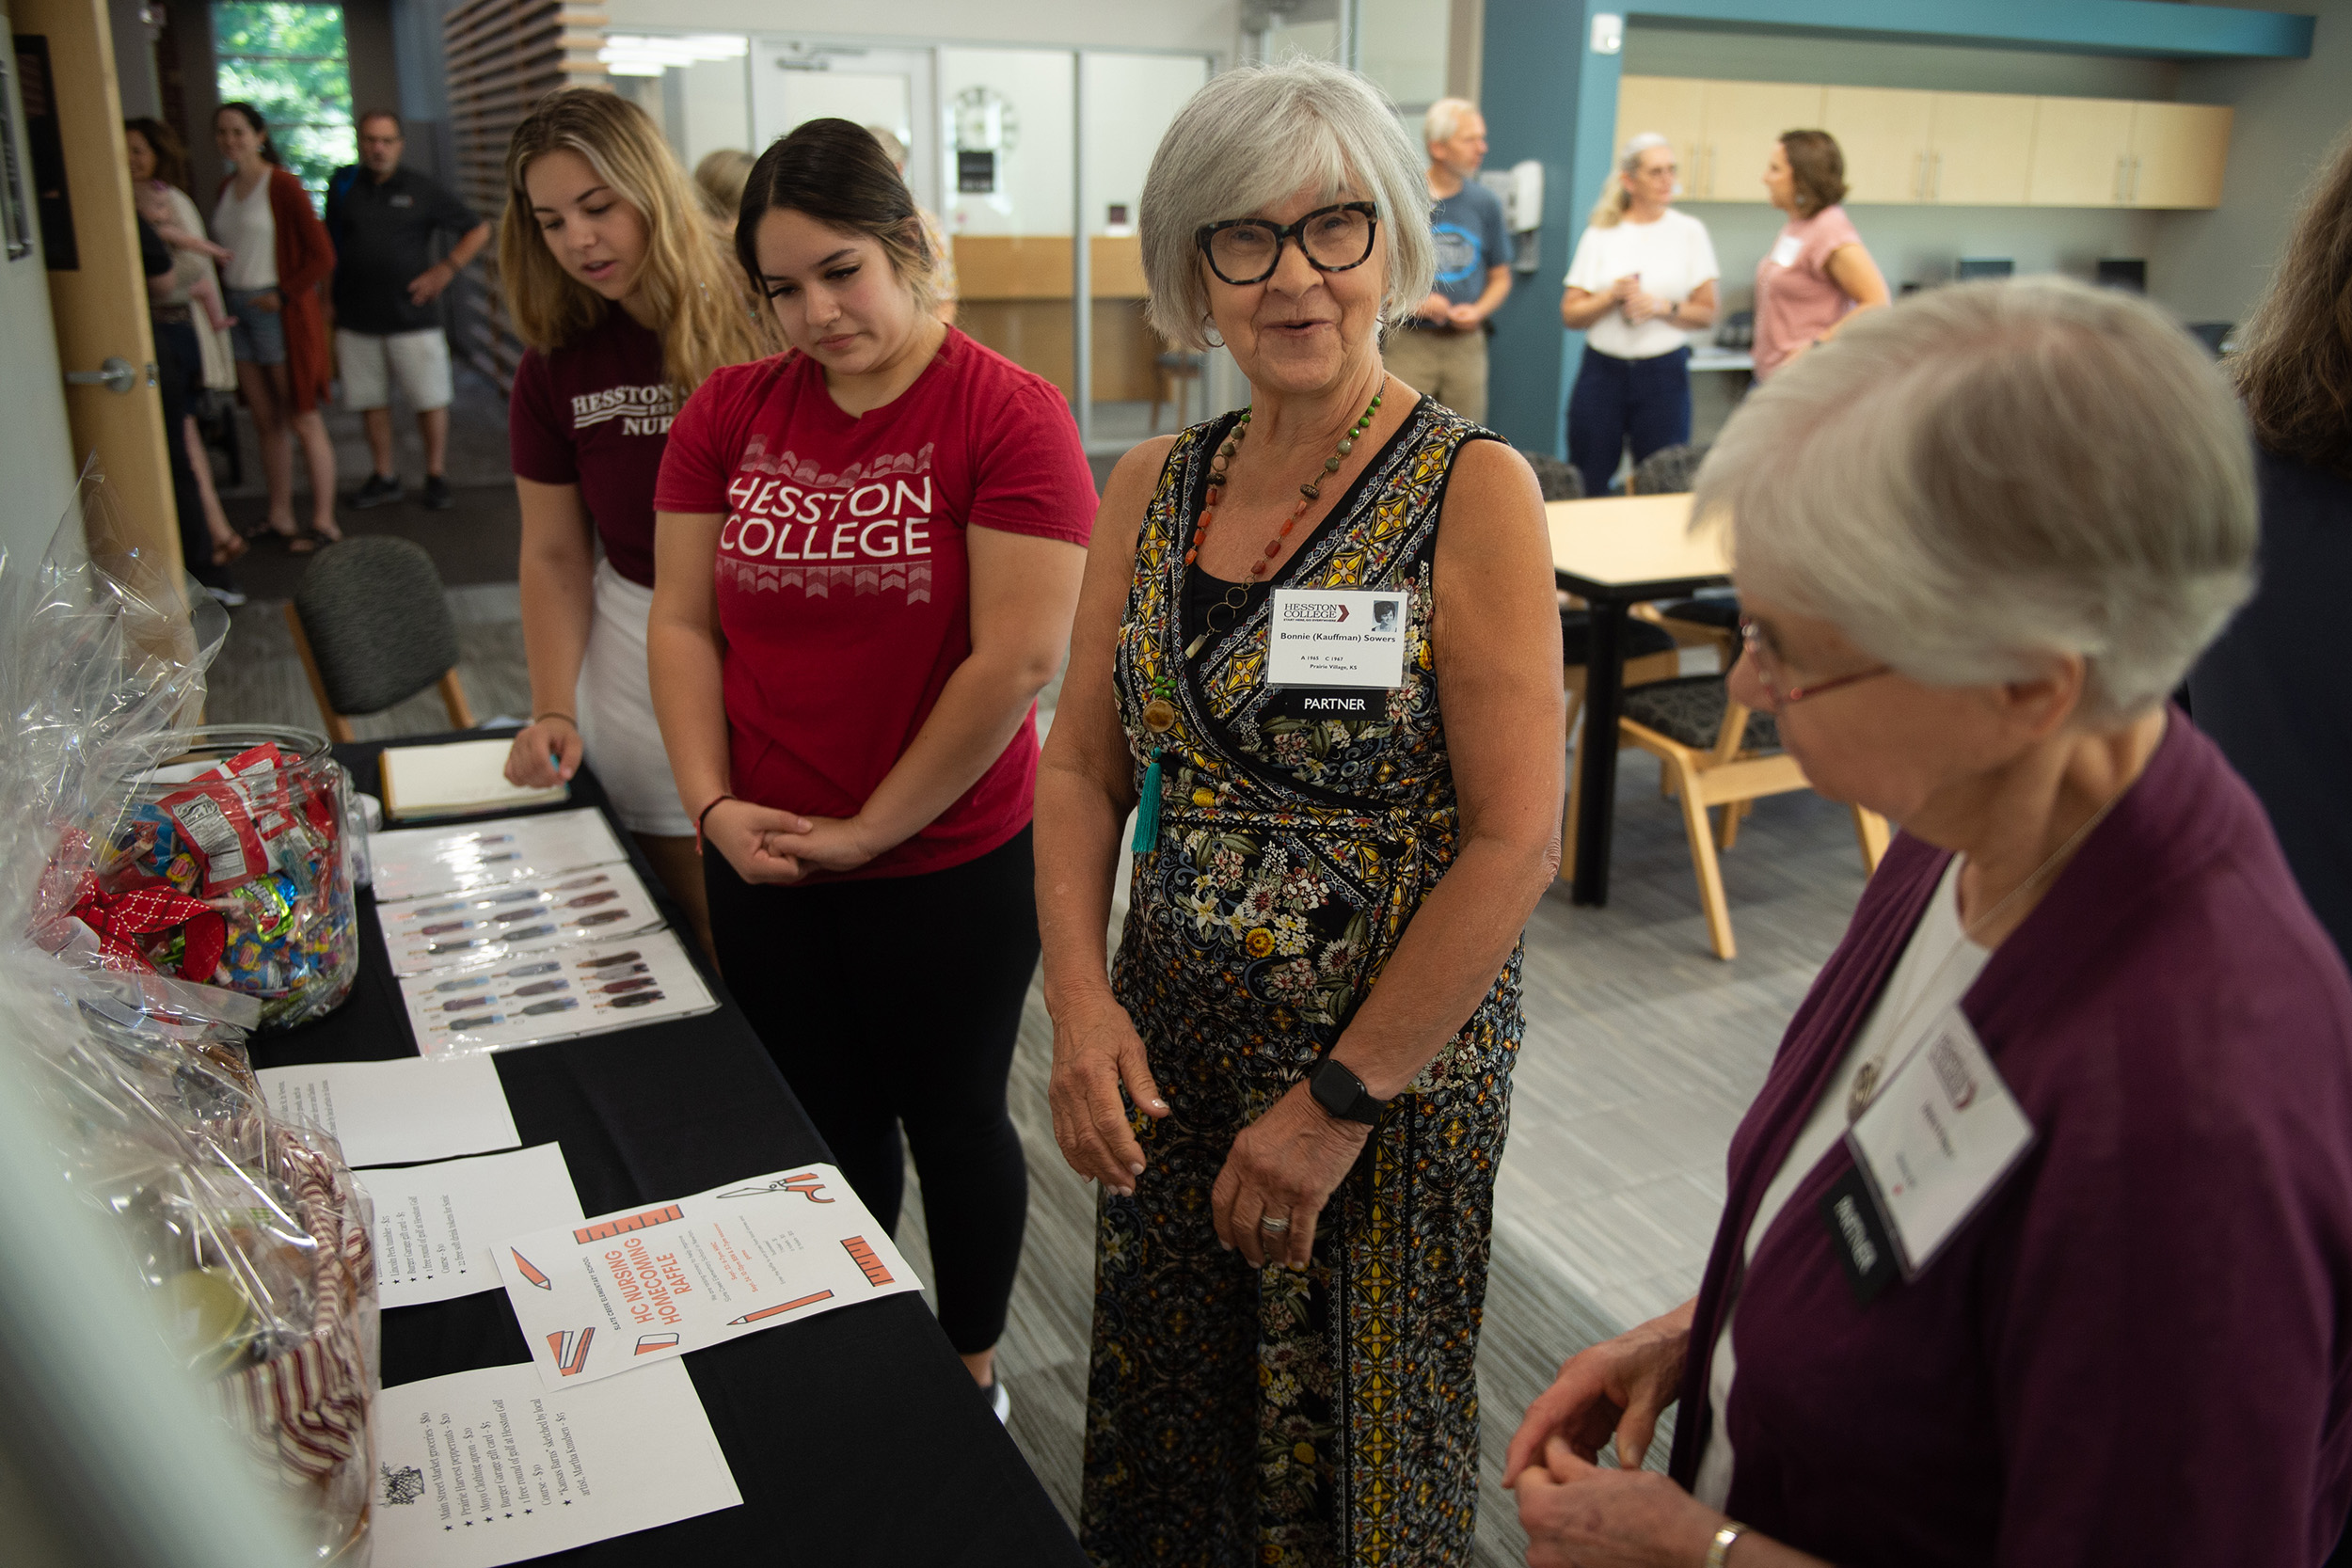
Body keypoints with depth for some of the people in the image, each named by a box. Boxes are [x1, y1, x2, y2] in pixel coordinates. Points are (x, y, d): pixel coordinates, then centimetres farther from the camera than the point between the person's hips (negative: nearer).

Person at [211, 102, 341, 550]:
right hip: (237, 308, 7)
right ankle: (280, 517, 18)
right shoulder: (227, 187, 12)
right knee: (266, 420, 11)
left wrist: (283, 295, -13)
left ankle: (324, 522, 3)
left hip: (278, 310, -7)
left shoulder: (282, 185, -9)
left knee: (302, 419, -3)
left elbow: (322, 256, -14)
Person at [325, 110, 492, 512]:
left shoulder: (421, 189, 1)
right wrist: (328, 309, 11)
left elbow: (478, 230, 5)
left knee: (431, 400, 0)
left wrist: (445, 270, -4)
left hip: (413, 317, -2)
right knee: (372, 402, 9)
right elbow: (330, 251, 15)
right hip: (357, 321, 2)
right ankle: (384, 476, 21)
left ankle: (435, 476, 13)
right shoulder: (343, 185, 7)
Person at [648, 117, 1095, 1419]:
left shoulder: (1010, 416, -14)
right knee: (825, 1121, 20)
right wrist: (714, 805, -7)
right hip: (766, 867, 5)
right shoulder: (727, 413, 2)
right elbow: (683, 621, 4)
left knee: (950, 1118, 14)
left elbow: (1018, 658, -19)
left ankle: (972, 1367, 39)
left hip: (952, 869, -4)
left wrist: (870, 829, -14)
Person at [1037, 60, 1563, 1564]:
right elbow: (1083, 768, 5)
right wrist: (1082, 1000, -8)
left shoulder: (1472, 491, -14)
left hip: (1393, 1060, -4)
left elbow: (1515, 841, -16)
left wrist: (1340, 1100, -15)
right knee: (1165, 1439, 21)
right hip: (1166, 1052, 5)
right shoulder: (1152, 489, 2)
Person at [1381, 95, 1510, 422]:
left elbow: (1500, 278, 16)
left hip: (1466, 343, 3)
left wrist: (1478, 310, -4)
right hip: (1409, 342, -3)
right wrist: (1413, 301, -14)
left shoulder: (1486, 203, 10)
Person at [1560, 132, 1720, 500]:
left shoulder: (1689, 232, 5)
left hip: (1664, 373, 0)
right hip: (1603, 370, 1)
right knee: (1586, 487, 1)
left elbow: (1707, 314, 3)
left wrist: (1664, 307, -13)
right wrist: (1612, 296, -13)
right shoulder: (1600, 234, 5)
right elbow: (1570, 314, 3)